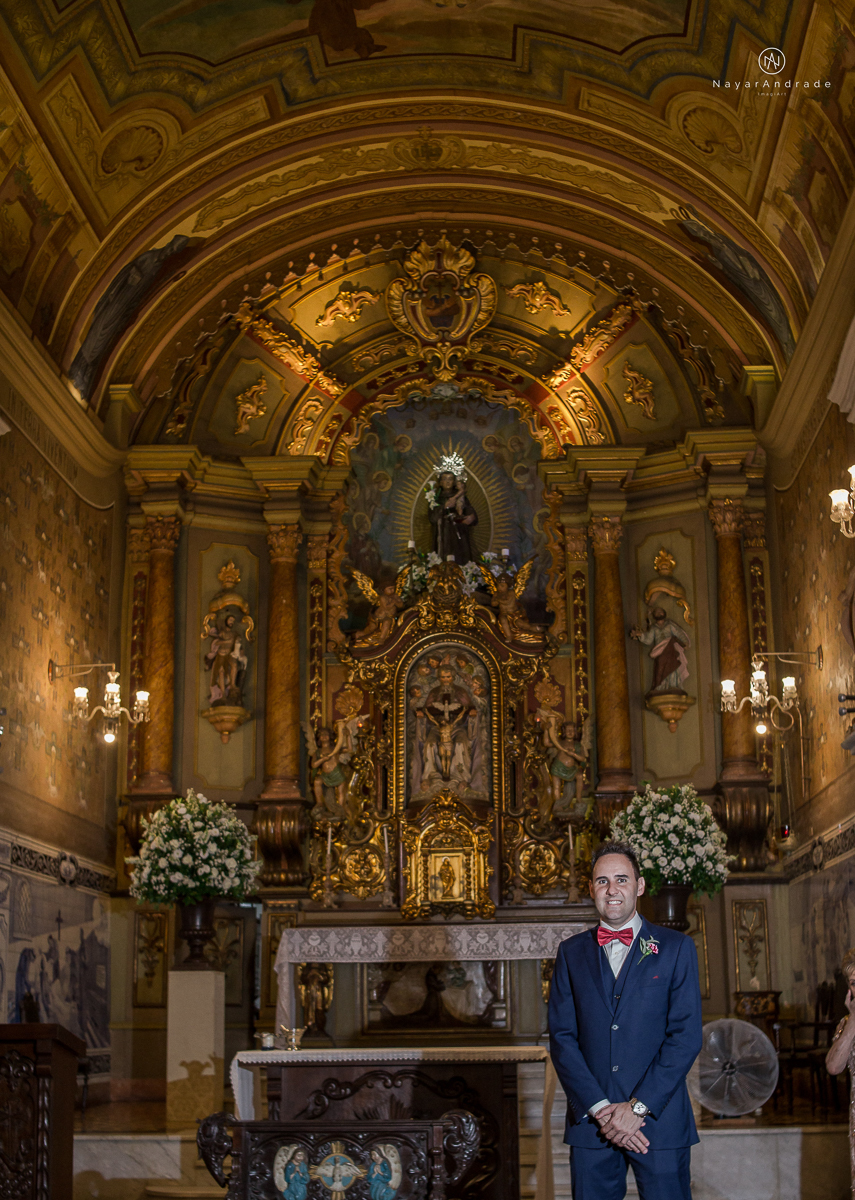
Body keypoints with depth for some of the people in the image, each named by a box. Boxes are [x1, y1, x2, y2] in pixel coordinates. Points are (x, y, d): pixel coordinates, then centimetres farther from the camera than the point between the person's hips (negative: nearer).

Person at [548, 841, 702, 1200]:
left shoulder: (676, 948, 3)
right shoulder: (571, 952, 9)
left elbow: (686, 1036, -4)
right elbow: (562, 1038, 3)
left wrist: (637, 1107, -10)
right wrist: (599, 1108, -8)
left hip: (659, 1118, -2)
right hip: (590, 1119, 2)